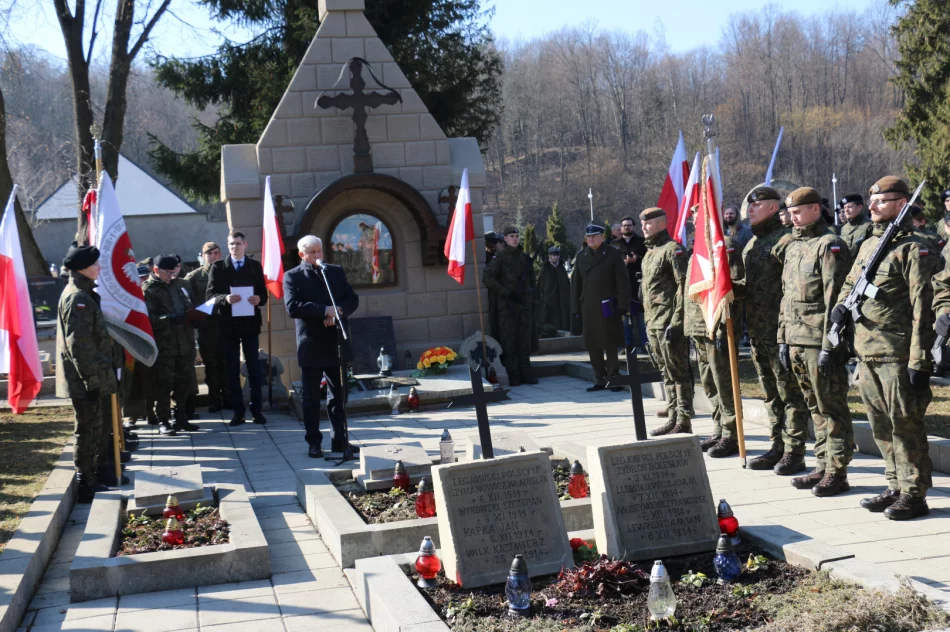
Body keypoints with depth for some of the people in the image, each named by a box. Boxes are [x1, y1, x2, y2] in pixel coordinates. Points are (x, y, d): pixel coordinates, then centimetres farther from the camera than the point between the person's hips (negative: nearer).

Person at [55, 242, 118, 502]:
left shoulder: (83, 294, 15)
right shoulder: (77, 298, -18)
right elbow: (78, 345, -23)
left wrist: (100, 374, 22)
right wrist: (92, 378, -23)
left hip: (93, 376, 10)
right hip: (86, 379, -10)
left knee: (93, 429, 17)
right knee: (88, 430, -4)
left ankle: (89, 480, 28)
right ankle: (85, 486, 3)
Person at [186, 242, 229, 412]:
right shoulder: (194, 276, 5)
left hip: (226, 323, 0)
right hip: (206, 326, 0)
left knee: (226, 362, 3)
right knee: (211, 363, 5)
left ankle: (227, 398, 11)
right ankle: (214, 400, 10)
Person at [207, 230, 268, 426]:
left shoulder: (255, 266, 8)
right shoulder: (218, 267, 3)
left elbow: (263, 293, 5)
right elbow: (211, 295, -4)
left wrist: (259, 299, -17)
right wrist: (225, 299, -23)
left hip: (250, 322, 1)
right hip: (228, 323, -1)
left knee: (254, 367, 4)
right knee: (232, 369, 4)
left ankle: (256, 409, 10)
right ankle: (237, 411, 8)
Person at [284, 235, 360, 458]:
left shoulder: (336, 272, 11)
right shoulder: (292, 277, -2)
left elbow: (352, 299, 5)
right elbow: (293, 306, -16)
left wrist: (337, 312, -15)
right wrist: (325, 310, -22)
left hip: (337, 343, 4)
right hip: (311, 346, -4)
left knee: (339, 395, 9)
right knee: (311, 398, 4)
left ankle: (340, 440, 17)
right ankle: (314, 443, 11)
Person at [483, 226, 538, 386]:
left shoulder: (525, 258, 13)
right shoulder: (500, 258, -4)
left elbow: (531, 281, 22)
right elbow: (487, 278, -13)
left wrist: (532, 300, 13)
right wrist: (505, 292, -16)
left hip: (524, 304, 5)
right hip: (507, 305, -5)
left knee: (525, 340, 6)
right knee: (509, 341, -3)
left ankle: (526, 373, 12)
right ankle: (512, 375, 1)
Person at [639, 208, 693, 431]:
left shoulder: (673, 250, -10)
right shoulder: (649, 254, 19)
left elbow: (684, 286, -16)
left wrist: (677, 321, -21)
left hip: (669, 324, -9)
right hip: (654, 324, 9)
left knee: (678, 373, -4)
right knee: (667, 374, 13)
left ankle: (684, 421, 0)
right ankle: (673, 418, 20)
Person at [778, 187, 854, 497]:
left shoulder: (829, 245, -9)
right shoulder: (792, 247, 17)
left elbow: (834, 297, -15)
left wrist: (829, 345, -19)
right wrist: (783, 339, 17)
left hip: (820, 341, -8)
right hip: (797, 341, 8)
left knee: (832, 408, -2)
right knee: (816, 408, 13)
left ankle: (837, 472, 4)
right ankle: (823, 467, 20)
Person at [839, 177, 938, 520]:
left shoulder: (914, 248, -9)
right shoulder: (868, 245, 15)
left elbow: (923, 307, -14)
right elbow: (850, 283, 29)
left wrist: (919, 361, -18)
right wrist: (841, 305, 5)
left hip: (897, 356, -8)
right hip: (866, 354, 8)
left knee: (905, 424, -1)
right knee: (882, 427, 14)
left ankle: (914, 494, 7)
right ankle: (896, 487, 25)